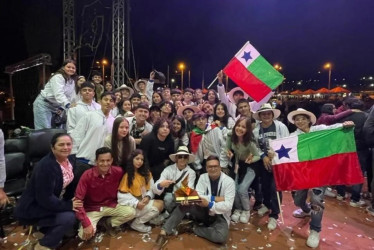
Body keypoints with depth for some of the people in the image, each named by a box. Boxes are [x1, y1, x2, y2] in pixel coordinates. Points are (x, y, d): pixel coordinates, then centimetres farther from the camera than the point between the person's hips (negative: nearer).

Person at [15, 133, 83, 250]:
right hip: (32, 208, -9)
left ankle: (44, 230, 17)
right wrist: (68, 205, -22)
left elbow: (69, 184, 8)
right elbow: (45, 198, -30)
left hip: (51, 202, 9)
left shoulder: (70, 159, -4)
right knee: (69, 217, -22)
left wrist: (71, 201, -3)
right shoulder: (46, 166, -30)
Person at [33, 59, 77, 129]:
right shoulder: (58, 77, -16)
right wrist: (68, 104, -48)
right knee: (44, 130, -12)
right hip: (44, 104, -8)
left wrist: (62, 108, -8)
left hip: (55, 107, 8)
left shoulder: (72, 81, 9)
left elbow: (70, 97, 6)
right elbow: (59, 94, -33)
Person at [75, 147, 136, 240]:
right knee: (84, 235, -23)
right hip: (92, 209, -2)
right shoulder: (87, 175, -22)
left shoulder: (118, 172, -16)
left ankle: (109, 223, 8)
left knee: (131, 212, -20)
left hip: (111, 205, 2)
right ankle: (94, 225, 13)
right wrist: (86, 224, -28)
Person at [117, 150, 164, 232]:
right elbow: (122, 195, -12)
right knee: (157, 206, -21)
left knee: (161, 203, -16)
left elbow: (151, 188, 6)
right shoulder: (127, 175, -8)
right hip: (132, 204, -6)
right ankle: (137, 224, -7)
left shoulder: (146, 173, 9)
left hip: (144, 201, 6)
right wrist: (136, 203, -20)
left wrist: (148, 196, -14)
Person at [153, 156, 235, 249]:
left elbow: (228, 206, -22)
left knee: (221, 237, -33)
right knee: (184, 204, -22)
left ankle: (192, 227, -12)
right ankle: (164, 233, -21)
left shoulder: (229, 181, -14)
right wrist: (214, 198, -28)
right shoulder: (203, 177, -2)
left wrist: (209, 204, -34)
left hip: (220, 216, -3)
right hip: (204, 212, 3)